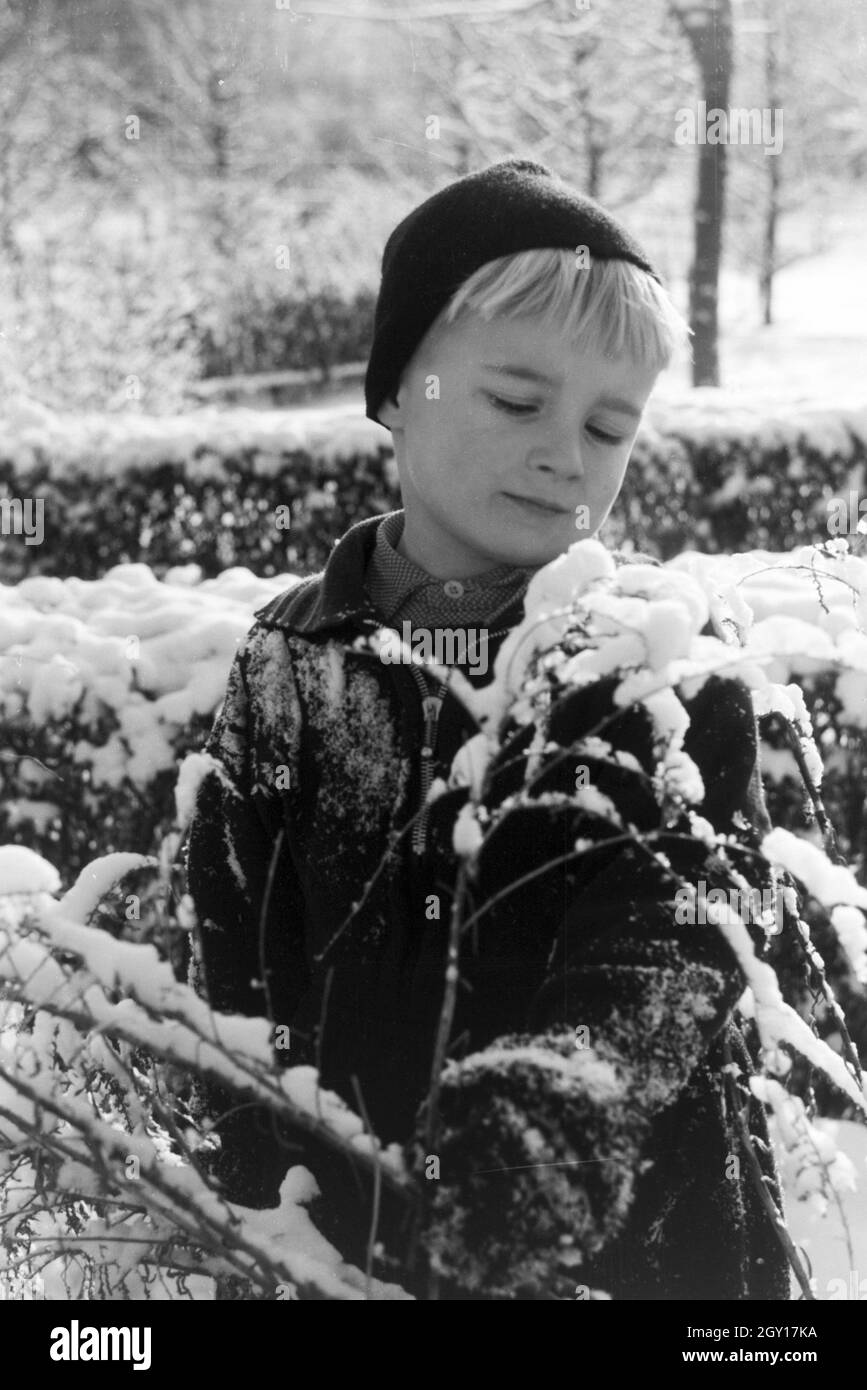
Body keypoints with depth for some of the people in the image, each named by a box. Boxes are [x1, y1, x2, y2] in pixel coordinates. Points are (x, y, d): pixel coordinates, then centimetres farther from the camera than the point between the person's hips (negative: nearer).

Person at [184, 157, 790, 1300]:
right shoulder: (284, 673, -1)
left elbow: (662, 967, -18)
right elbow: (239, 1007, -2)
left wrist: (531, 1128, -36)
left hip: (642, 1244, -1)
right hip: (345, 1250, 1)